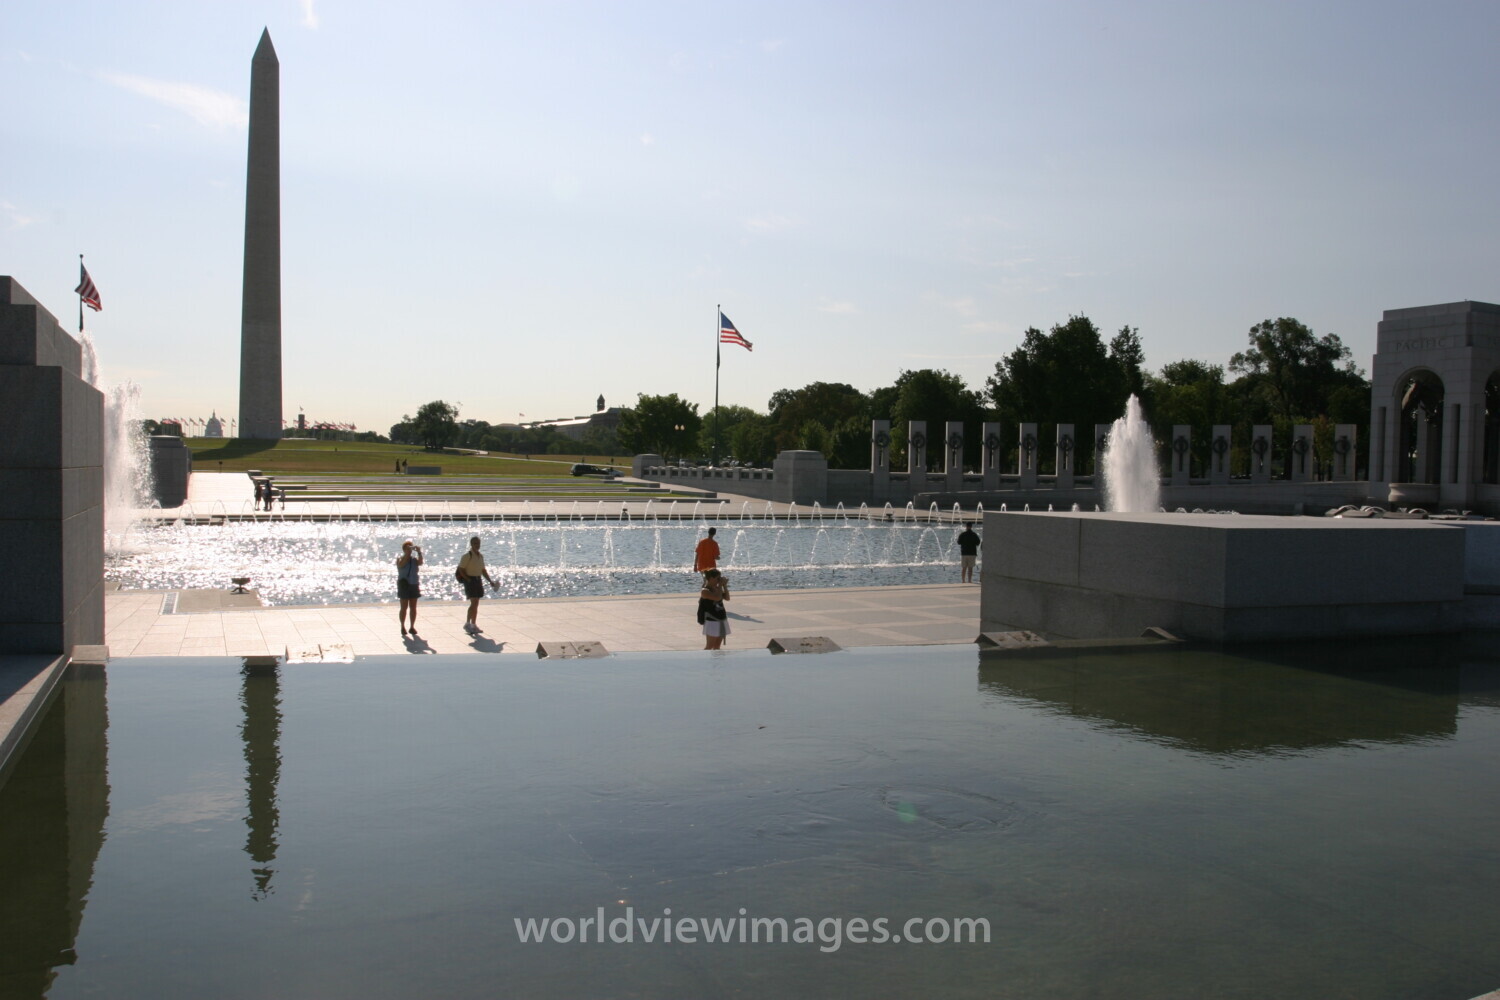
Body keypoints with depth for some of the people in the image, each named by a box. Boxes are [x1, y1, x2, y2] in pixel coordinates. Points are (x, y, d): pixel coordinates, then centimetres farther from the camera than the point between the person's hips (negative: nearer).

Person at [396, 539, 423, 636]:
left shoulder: (414, 559, 7)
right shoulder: (400, 558, -1)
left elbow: (420, 563, -13)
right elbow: (401, 564, -23)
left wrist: (419, 552, -22)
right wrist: (407, 553, -25)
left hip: (413, 585, 3)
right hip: (404, 585, -3)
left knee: (413, 608, 5)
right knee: (404, 608, -3)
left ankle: (412, 627, 12)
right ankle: (403, 627, 3)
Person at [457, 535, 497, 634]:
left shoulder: (481, 555, 12)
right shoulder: (467, 555, -11)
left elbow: (483, 570, 19)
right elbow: (461, 570, -13)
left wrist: (490, 581, 13)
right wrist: (468, 580, -19)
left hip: (478, 580, 8)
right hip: (470, 580, -8)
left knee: (476, 604, 10)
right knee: (473, 603, -14)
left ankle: (473, 625, 15)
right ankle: (467, 624, -7)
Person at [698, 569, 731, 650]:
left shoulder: (717, 588, 9)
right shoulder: (705, 591, -16)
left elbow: (727, 598, 6)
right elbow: (717, 597, -30)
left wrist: (725, 586, -2)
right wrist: (720, 585, -20)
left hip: (721, 620, 8)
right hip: (712, 622, -8)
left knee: (717, 646, 11)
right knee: (709, 646, -5)